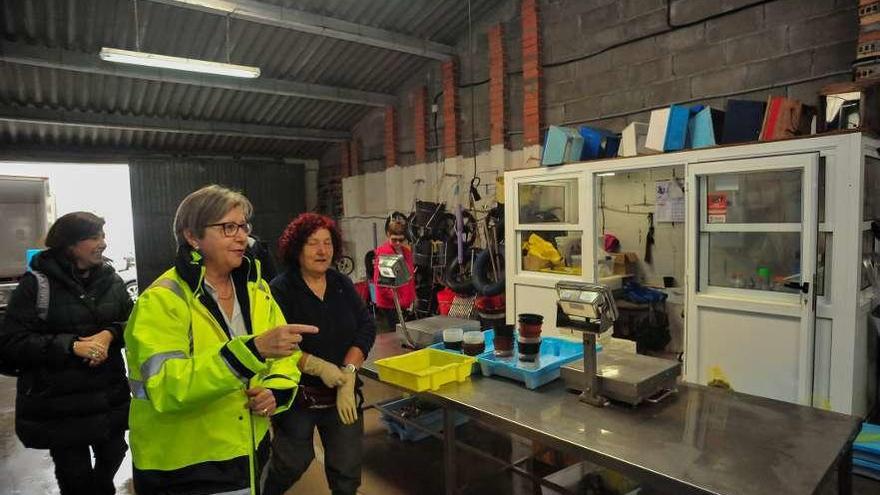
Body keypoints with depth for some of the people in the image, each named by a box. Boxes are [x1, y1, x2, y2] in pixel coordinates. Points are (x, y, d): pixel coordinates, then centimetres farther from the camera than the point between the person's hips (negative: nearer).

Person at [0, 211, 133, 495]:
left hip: (109, 398, 4)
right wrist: (71, 346, -22)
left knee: (112, 458, 19)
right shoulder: (36, 283, -9)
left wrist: (110, 334, -15)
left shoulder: (111, 279, 3)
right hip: (58, 406, -4)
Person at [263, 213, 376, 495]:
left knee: (348, 471, 11)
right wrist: (320, 367, -25)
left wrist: (348, 372, -17)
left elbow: (366, 327, -5)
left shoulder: (342, 285, 2)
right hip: (297, 395, -3)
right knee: (291, 463, 16)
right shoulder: (280, 290, -12)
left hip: (343, 393, 4)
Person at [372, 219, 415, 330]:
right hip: (390, 305, -7)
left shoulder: (406, 251, 11)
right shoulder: (382, 252, -11)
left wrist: (412, 298, 13)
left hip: (406, 304, 7)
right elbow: (379, 281, -14)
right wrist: (395, 298, -16)